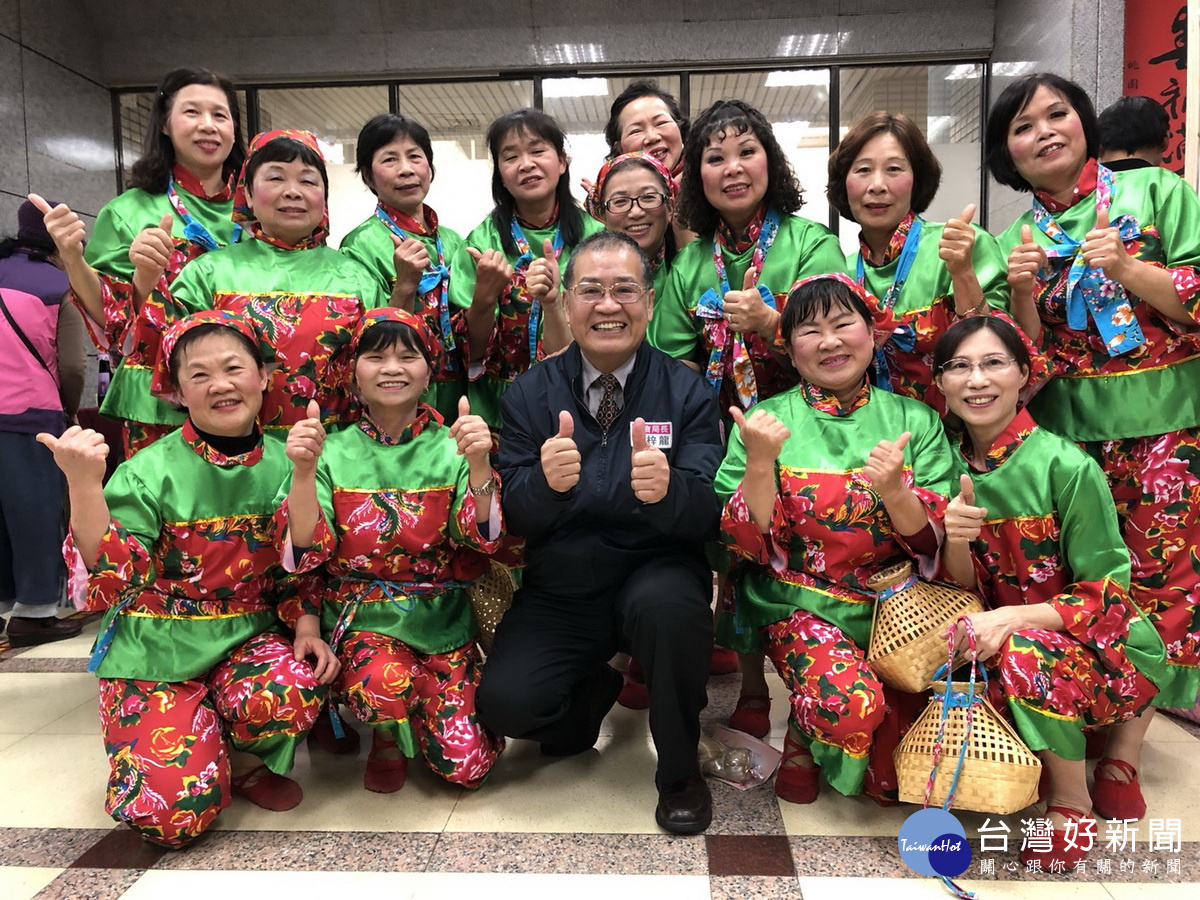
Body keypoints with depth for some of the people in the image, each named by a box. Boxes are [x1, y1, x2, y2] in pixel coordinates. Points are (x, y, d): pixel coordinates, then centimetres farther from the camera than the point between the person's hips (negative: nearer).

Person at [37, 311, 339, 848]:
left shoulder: (284, 464, -1)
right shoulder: (151, 471, -12)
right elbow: (111, 576, -22)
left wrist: (306, 624, -8)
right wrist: (84, 486, -33)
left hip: (248, 637, 3)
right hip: (158, 649, -2)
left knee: (297, 690, -32)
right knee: (173, 812, -18)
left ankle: (243, 760, 4)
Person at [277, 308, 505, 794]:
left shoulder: (449, 447, -1)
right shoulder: (334, 452, -2)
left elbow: (482, 538, -13)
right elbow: (306, 552, -11)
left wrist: (478, 464, -30)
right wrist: (304, 471, -26)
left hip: (441, 620, 1)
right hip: (362, 617, 0)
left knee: (464, 763, -10)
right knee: (384, 681, -33)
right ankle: (388, 736, 4)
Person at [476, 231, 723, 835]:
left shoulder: (687, 392, -3)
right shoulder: (530, 393, 1)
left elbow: (708, 517, -11)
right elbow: (513, 517, -5)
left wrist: (666, 489, -35)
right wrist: (545, 480, -28)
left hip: (655, 575, -1)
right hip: (559, 589, 2)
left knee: (667, 602, -34)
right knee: (504, 703, -19)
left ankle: (680, 770, -5)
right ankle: (594, 690, 19)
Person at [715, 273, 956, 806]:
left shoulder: (915, 420, 3)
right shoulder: (765, 422, -2)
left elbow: (935, 544, -2)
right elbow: (747, 545, -7)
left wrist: (894, 492, -23)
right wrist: (760, 463, -23)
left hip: (893, 601, 3)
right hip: (800, 603, -2)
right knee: (847, 705, -29)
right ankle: (803, 736, 8)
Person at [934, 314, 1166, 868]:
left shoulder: (1067, 467, -18)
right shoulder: (952, 466, -3)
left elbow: (1104, 593, -13)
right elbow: (964, 590, -1)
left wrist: (1014, 618, -29)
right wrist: (954, 541, -23)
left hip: (1101, 646, -4)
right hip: (998, 635, 4)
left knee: (1025, 652, -34)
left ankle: (1072, 802, -9)